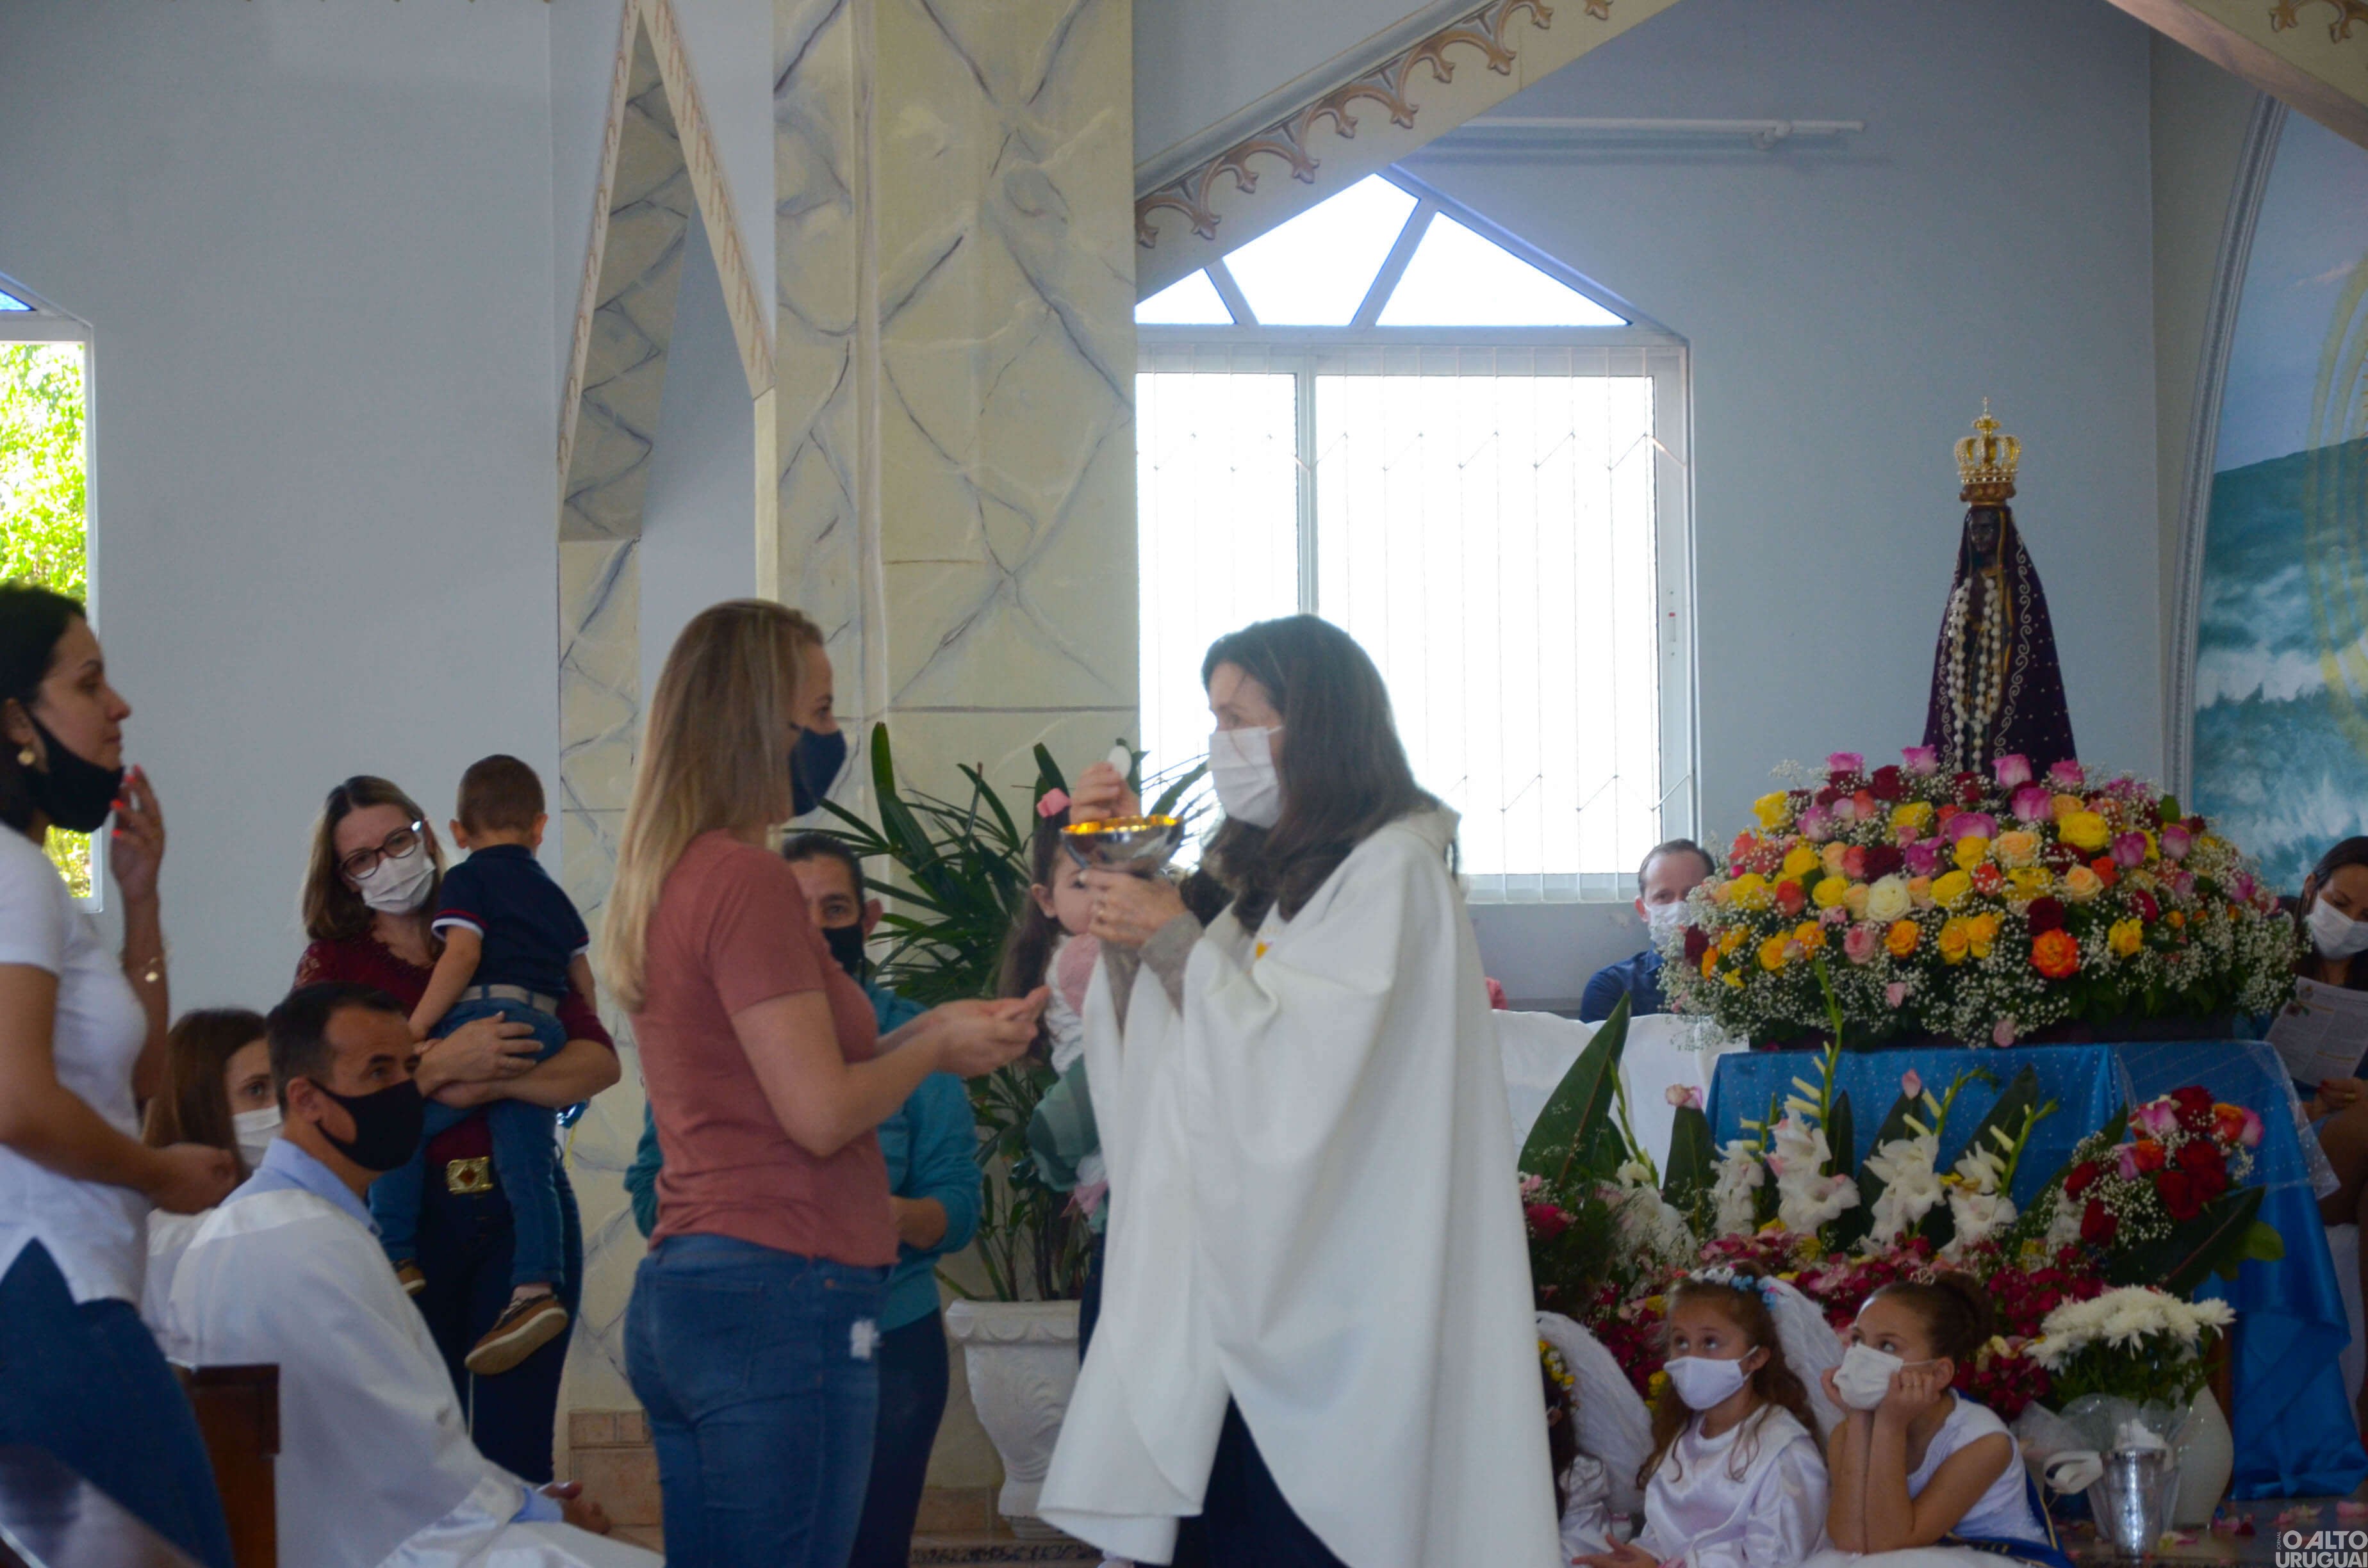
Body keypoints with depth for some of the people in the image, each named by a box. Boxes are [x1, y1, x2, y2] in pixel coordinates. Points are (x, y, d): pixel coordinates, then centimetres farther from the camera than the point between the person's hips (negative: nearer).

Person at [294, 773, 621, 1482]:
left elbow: (599, 1059, 2)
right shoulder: (333, 963, 9)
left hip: (522, 1210, 1)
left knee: (518, 1446, -1)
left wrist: (495, 1081, -12)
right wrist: (443, 1062, -18)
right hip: (408, 1216, -1)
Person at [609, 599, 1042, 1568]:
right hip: (780, 1295, -9)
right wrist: (937, 1046, 1)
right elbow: (822, 1114, -15)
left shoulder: (665, 881, 15)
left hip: (676, 1292, 9)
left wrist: (923, 1037, 17)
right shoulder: (749, 880, -13)